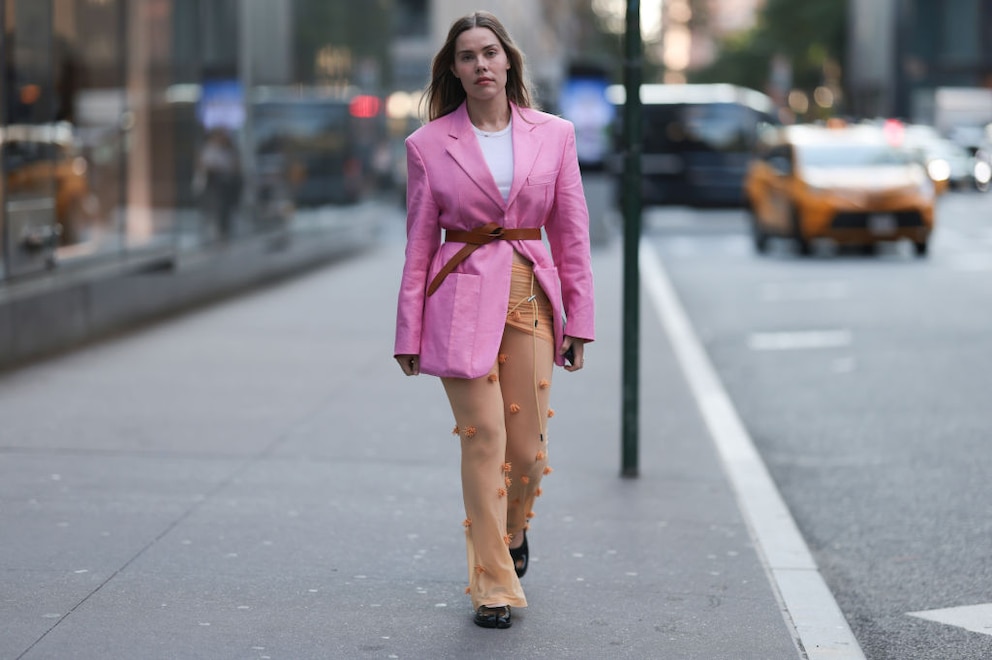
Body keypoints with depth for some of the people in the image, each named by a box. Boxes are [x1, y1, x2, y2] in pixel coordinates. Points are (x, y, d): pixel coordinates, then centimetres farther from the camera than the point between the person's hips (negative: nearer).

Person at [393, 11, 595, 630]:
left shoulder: (554, 134, 5)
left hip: (531, 298, 2)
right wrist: (409, 333, 2)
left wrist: (578, 320, 5)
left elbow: (572, 234, 8)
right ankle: (494, 586, 3)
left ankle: (513, 532, 36)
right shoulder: (428, 144, 1)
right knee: (484, 437, -8)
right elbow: (419, 245, 4)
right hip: (461, 300, -2)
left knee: (527, 446, 3)